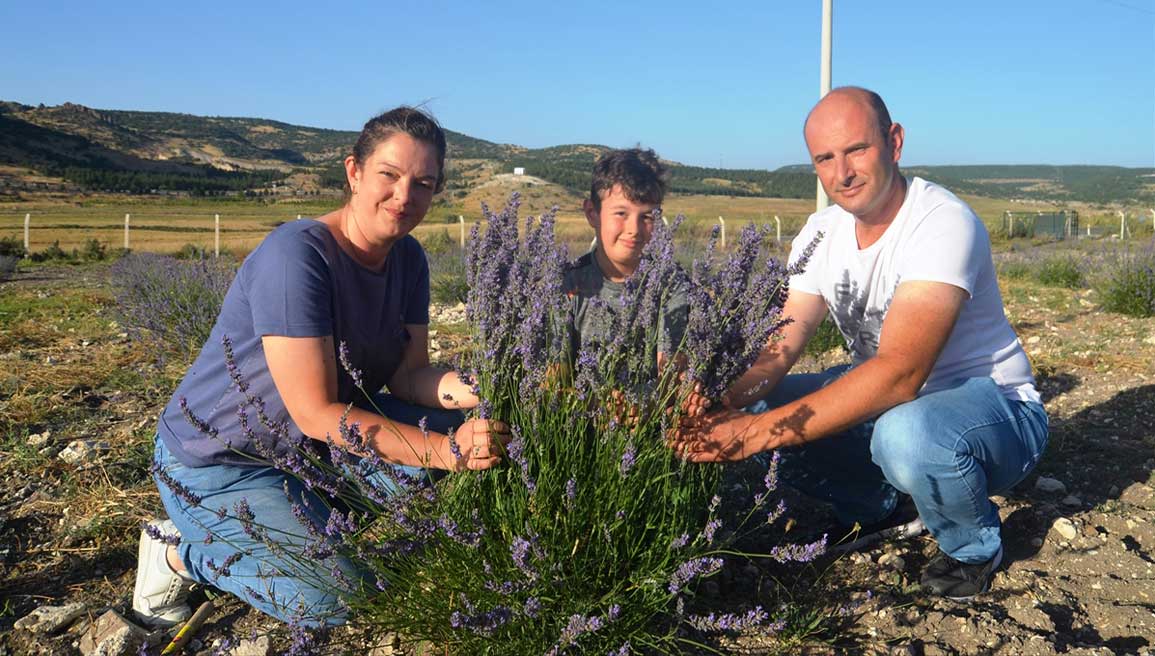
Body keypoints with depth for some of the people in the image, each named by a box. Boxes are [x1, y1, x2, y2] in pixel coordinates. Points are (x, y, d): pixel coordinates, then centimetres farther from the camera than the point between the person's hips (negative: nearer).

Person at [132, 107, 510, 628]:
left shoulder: (408, 259, -4)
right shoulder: (295, 254, -28)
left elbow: (407, 376, -6)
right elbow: (318, 414, -30)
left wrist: (475, 389, -28)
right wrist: (448, 453, -37)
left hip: (315, 450, 7)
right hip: (217, 465, -7)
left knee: (454, 422, -9)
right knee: (334, 599, -20)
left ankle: (311, 522, 7)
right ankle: (182, 552, 5)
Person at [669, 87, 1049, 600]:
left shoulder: (942, 224, -25)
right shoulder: (822, 233, -2)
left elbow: (900, 374, -36)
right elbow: (778, 351, -9)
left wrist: (760, 431, -43)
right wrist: (719, 411, -30)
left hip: (992, 404, -6)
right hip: (882, 402, 6)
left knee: (906, 431, -40)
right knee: (748, 410, -10)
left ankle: (973, 545, -4)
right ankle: (877, 508, 14)